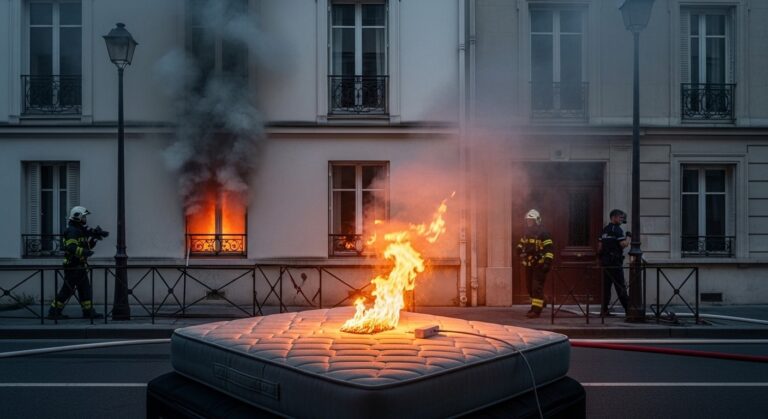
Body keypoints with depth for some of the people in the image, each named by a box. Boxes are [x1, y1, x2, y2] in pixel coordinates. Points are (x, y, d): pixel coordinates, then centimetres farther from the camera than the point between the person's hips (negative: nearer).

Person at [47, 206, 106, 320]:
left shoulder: (80, 230, 17)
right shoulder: (72, 231, -15)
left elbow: (87, 245, 22)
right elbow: (71, 247, -28)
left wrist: (94, 238, 9)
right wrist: (84, 252, -36)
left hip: (80, 266, 10)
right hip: (73, 266, -10)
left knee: (85, 289, 10)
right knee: (67, 290, -3)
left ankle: (88, 312, 14)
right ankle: (54, 311, 6)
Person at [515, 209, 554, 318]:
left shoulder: (543, 234, -10)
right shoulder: (526, 234, 14)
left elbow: (549, 249, -16)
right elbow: (520, 247, 23)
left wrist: (547, 263, -23)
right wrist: (522, 254, 3)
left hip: (539, 265, -8)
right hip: (529, 265, 8)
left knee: (537, 287, -12)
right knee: (530, 287, 13)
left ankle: (536, 309, -11)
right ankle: (539, 304, 32)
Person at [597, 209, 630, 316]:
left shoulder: (605, 230, 15)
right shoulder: (617, 229, -10)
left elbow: (600, 246, 15)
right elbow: (624, 244, -16)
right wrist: (628, 236, 0)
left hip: (605, 262, 8)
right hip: (615, 262, -8)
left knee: (606, 286, 8)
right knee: (620, 286, -4)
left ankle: (604, 310, 8)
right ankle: (628, 309, 1)